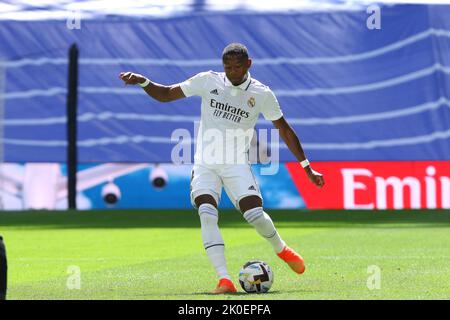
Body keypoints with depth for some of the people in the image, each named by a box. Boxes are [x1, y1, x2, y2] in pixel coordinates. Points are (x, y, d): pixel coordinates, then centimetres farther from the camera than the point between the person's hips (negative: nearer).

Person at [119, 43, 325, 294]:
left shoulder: (262, 94, -2)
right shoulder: (208, 81, -1)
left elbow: (285, 130, 7)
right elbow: (165, 94, 6)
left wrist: (308, 168, 8)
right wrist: (142, 81, -13)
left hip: (237, 164, -1)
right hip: (205, 163, 1)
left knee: (254, 213, -18)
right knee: (207, 214, -22)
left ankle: (282, 249, 16)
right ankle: (224, 280, -23)